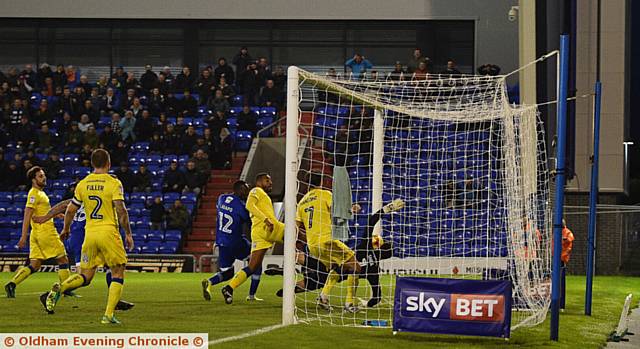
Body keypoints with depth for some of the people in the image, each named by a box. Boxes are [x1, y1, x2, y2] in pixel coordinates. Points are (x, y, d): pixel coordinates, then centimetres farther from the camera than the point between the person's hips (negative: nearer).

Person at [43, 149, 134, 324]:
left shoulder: (82, 184, 7)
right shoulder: (114, 183, -6)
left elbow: (70, 210, 11)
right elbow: (121, 211, -13)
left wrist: (66, 229, 28)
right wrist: (128, 233, -4)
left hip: (90, 233, 4)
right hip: (109, 232, -4)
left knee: (85, 276, 12)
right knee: (117, 274, 7)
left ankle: (59, 288, -17)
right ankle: (109, 315, -4)